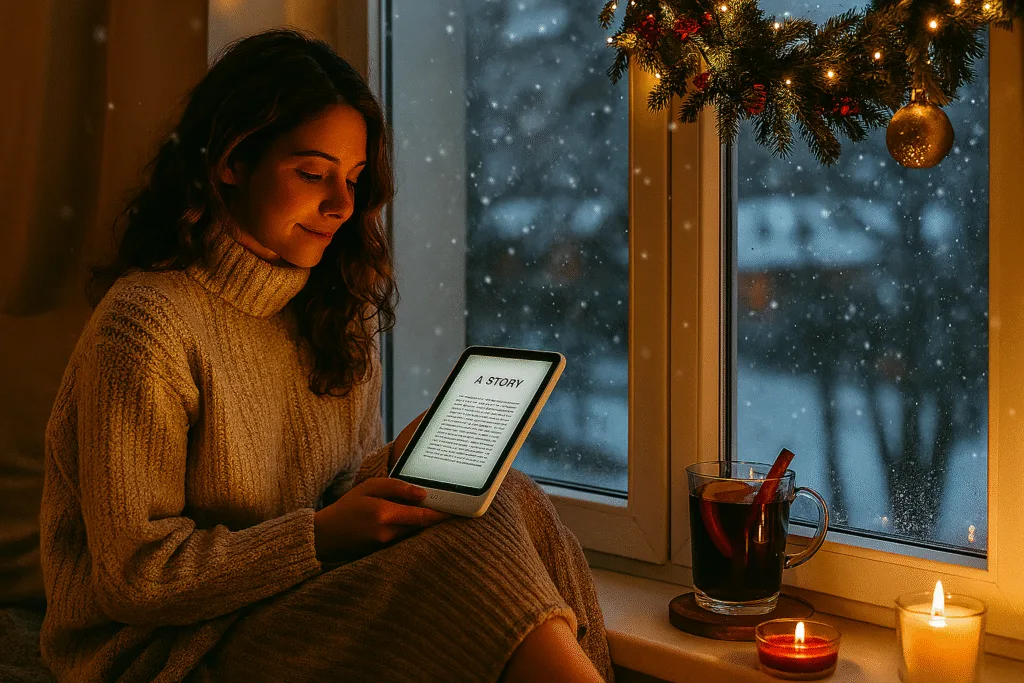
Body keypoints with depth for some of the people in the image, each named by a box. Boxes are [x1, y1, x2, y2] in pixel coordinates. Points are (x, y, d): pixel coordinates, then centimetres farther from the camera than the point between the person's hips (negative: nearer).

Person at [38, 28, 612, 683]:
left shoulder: (340, 315, 7)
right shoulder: (146, 324, -16)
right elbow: (134, 579, -16)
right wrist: (323, 535, -24)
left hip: (302, 611, 7)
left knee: (505, 502, -18)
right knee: (470, 550, -26)